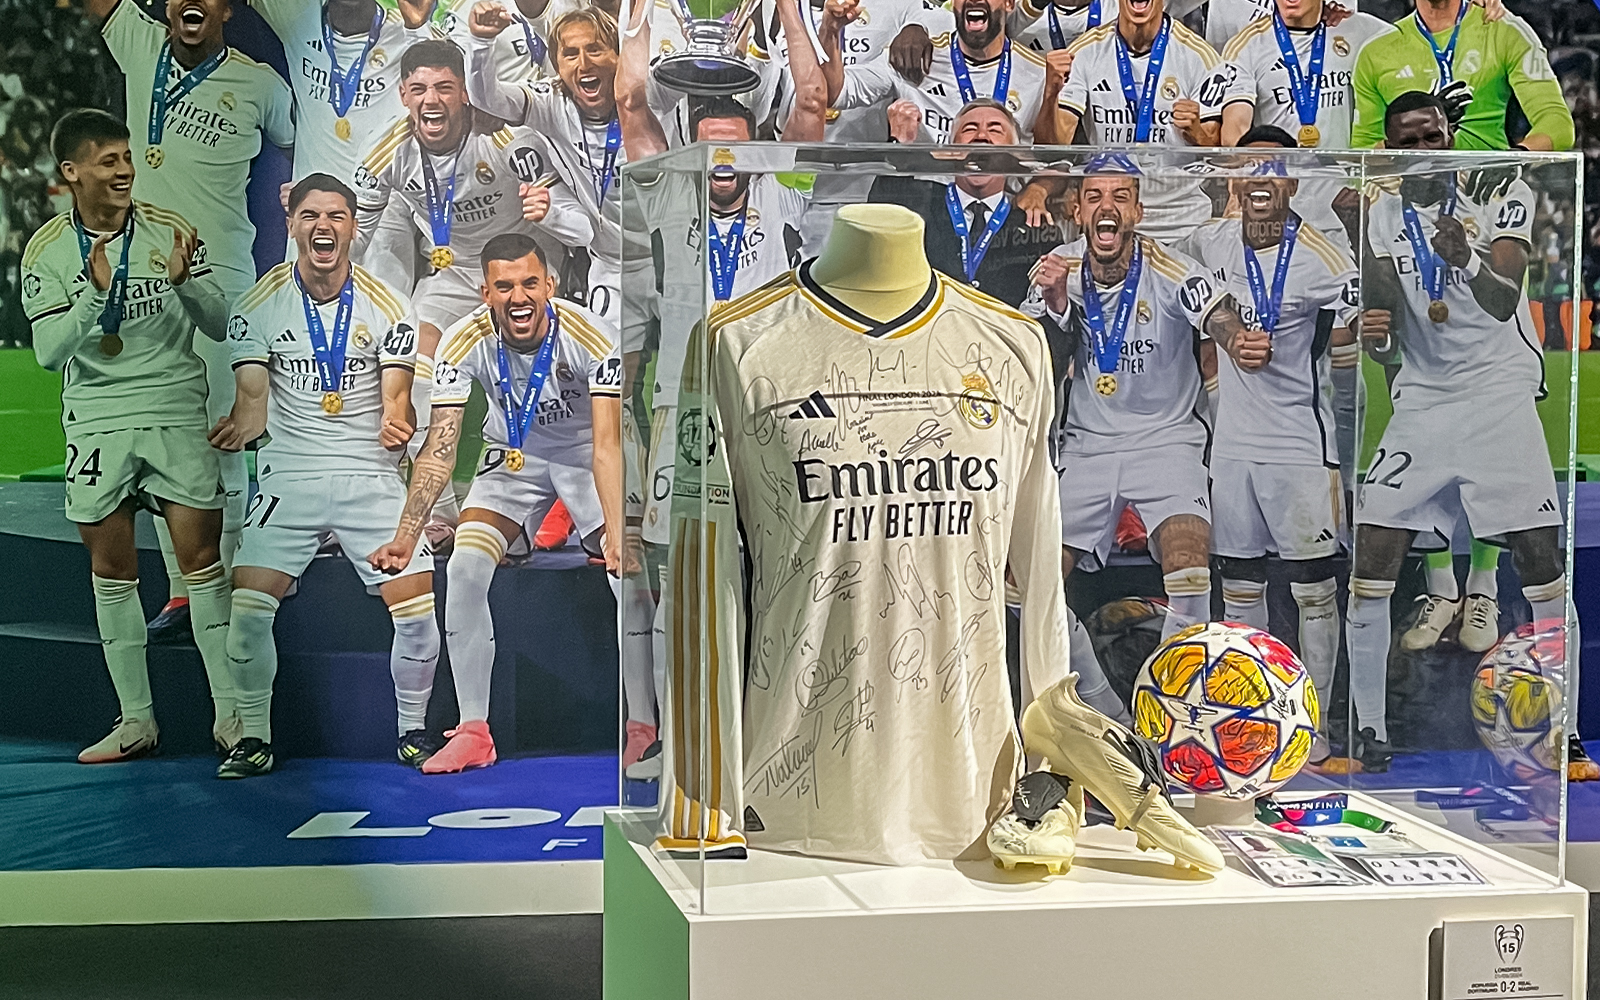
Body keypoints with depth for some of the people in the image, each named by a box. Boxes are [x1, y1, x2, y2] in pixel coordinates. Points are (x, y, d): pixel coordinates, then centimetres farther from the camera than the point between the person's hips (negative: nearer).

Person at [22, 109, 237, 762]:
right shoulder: (47, 250, -1)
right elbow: (48, 352, -8)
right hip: (96, 420, 1)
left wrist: (183, 282, -20)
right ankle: (136, 719, 16)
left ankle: (229, 713, 4)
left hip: (177, 413, -1)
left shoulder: (170, 231, -1)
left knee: (201, 556, -4)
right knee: (112, 569, 5)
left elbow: (220, 326, -2)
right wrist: (95, 294, -22)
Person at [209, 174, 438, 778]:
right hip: (288, 477, 0)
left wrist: (396, 424, -24)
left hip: (371, 476, 0)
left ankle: (412, 730, 14)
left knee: (417, 609, -9)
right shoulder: (259, 304, 1)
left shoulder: (387, 306, 0)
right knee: (245, 607, -12)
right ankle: (254, 739, 8)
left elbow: (396, 398, -2)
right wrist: (240, 426, -23)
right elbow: (254, 397, -2)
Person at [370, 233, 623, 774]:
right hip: (512, 457, 2)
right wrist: (406, 537, -36)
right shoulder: (465, 342, -24)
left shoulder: (590, 335, -31)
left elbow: (606, 444, -37)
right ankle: (473, 732, -3)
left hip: (585, 457, -2)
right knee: (464, 571, -16)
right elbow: (440, 448, -25)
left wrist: (616, 536, -49)